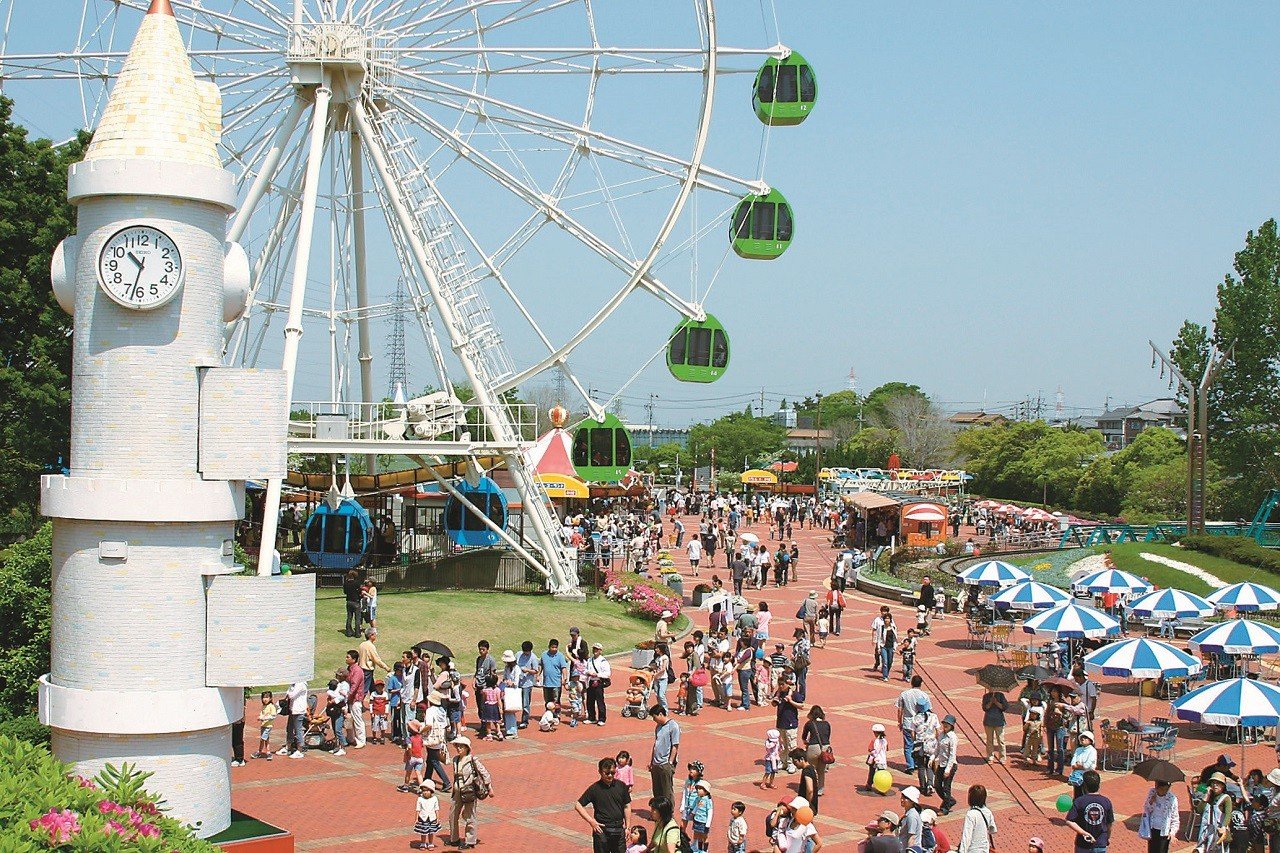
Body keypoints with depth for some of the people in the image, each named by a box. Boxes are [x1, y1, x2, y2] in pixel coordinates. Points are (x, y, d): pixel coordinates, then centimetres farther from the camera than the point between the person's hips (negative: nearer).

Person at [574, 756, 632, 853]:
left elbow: (627, 806, 9)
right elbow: (578, 805, -4)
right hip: (602, 830, -3)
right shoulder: (594, 789, -7)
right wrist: (591, 821, -11)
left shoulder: (621, 786, 1)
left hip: (619, 830, 3)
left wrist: (628, 827, 7)